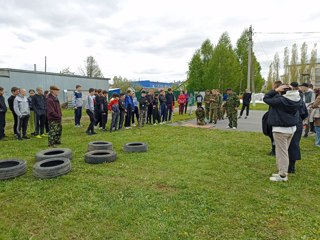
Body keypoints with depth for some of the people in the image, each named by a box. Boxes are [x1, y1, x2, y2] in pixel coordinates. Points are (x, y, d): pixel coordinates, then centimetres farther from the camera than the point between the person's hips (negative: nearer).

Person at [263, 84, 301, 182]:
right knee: (284, 151, 18)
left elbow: (266, 98, -12)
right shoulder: (296, 99, 0)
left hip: (280, 129, -8)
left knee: (281, 152, 0)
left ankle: (283, 175, 7)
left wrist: (275, 90, -7)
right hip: (291, 128, 8)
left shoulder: (281, 100, -22)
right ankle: (282, 172, 28)